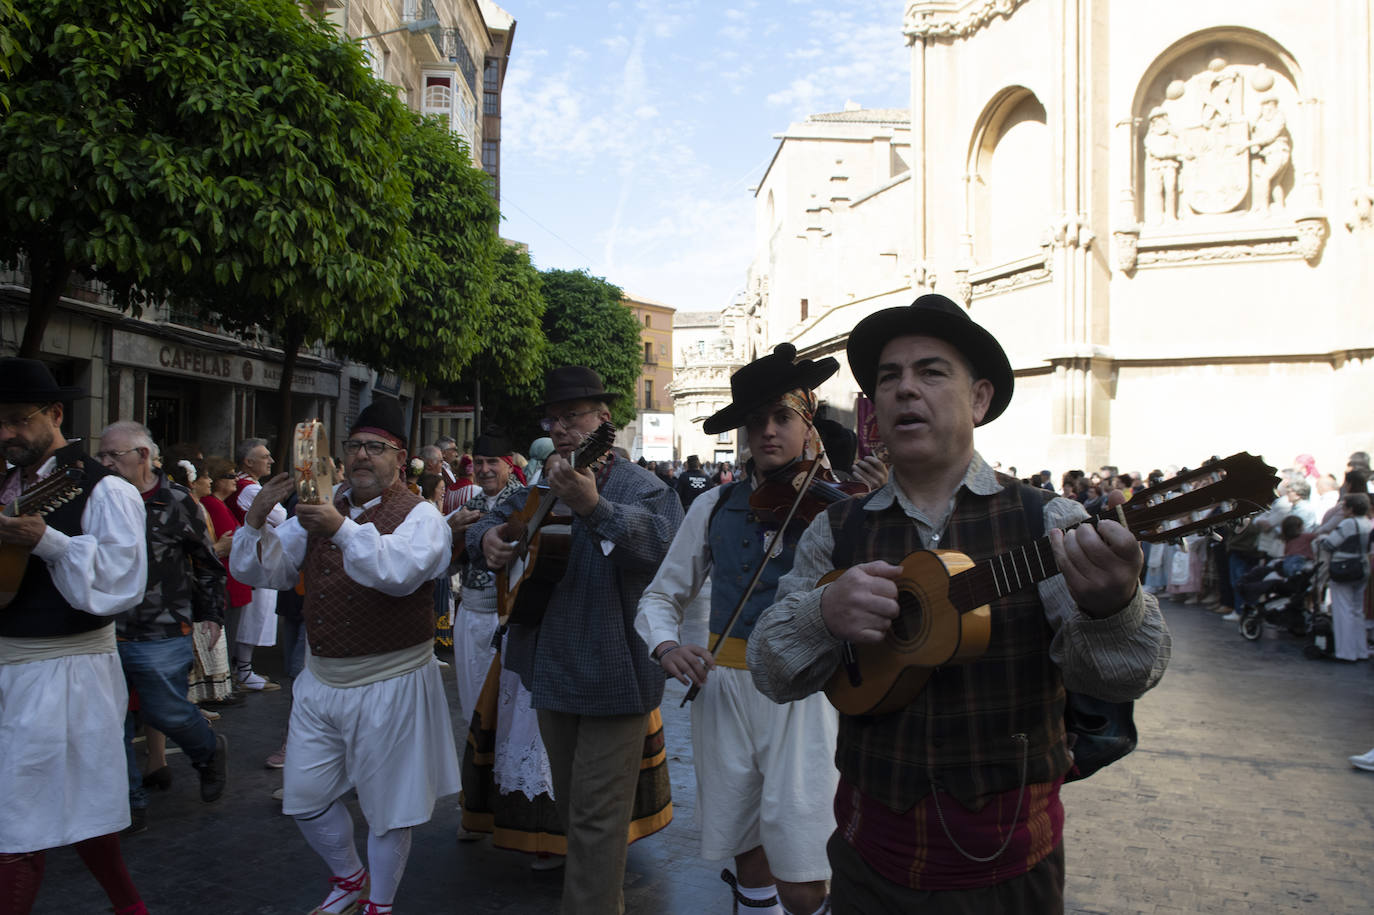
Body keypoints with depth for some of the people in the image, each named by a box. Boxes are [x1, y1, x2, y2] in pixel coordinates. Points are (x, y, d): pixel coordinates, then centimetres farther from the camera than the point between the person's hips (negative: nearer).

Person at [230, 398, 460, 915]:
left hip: (389, 684, -6)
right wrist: (256, 521, -11)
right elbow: (259, 572, 7)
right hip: (321, 679, 6)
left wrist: (344, 529, -40)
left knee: (386, 805, 8)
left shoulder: (419, 515, -10)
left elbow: (401, 572, -30)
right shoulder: (318, 510, 8)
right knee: (305, 798, 15)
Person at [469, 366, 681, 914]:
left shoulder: (640, 488, -11)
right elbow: (490, 522, 20)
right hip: (553, 670, 8)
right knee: (568, 802, 22)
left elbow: (666, 542, -31)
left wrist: (594, 507, -46)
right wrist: (487, 537, -5)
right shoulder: (540, 490, 11)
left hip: (613, 676, -7)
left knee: (597, 814, -3)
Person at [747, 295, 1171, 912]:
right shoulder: (837, 531, -1)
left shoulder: (1048, 522, -7)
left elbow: (1121, 674, -15)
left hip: (1008, 864, -1)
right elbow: (770, 672, -4)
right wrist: (824, 613, -25)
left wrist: (1110, 607, -38)